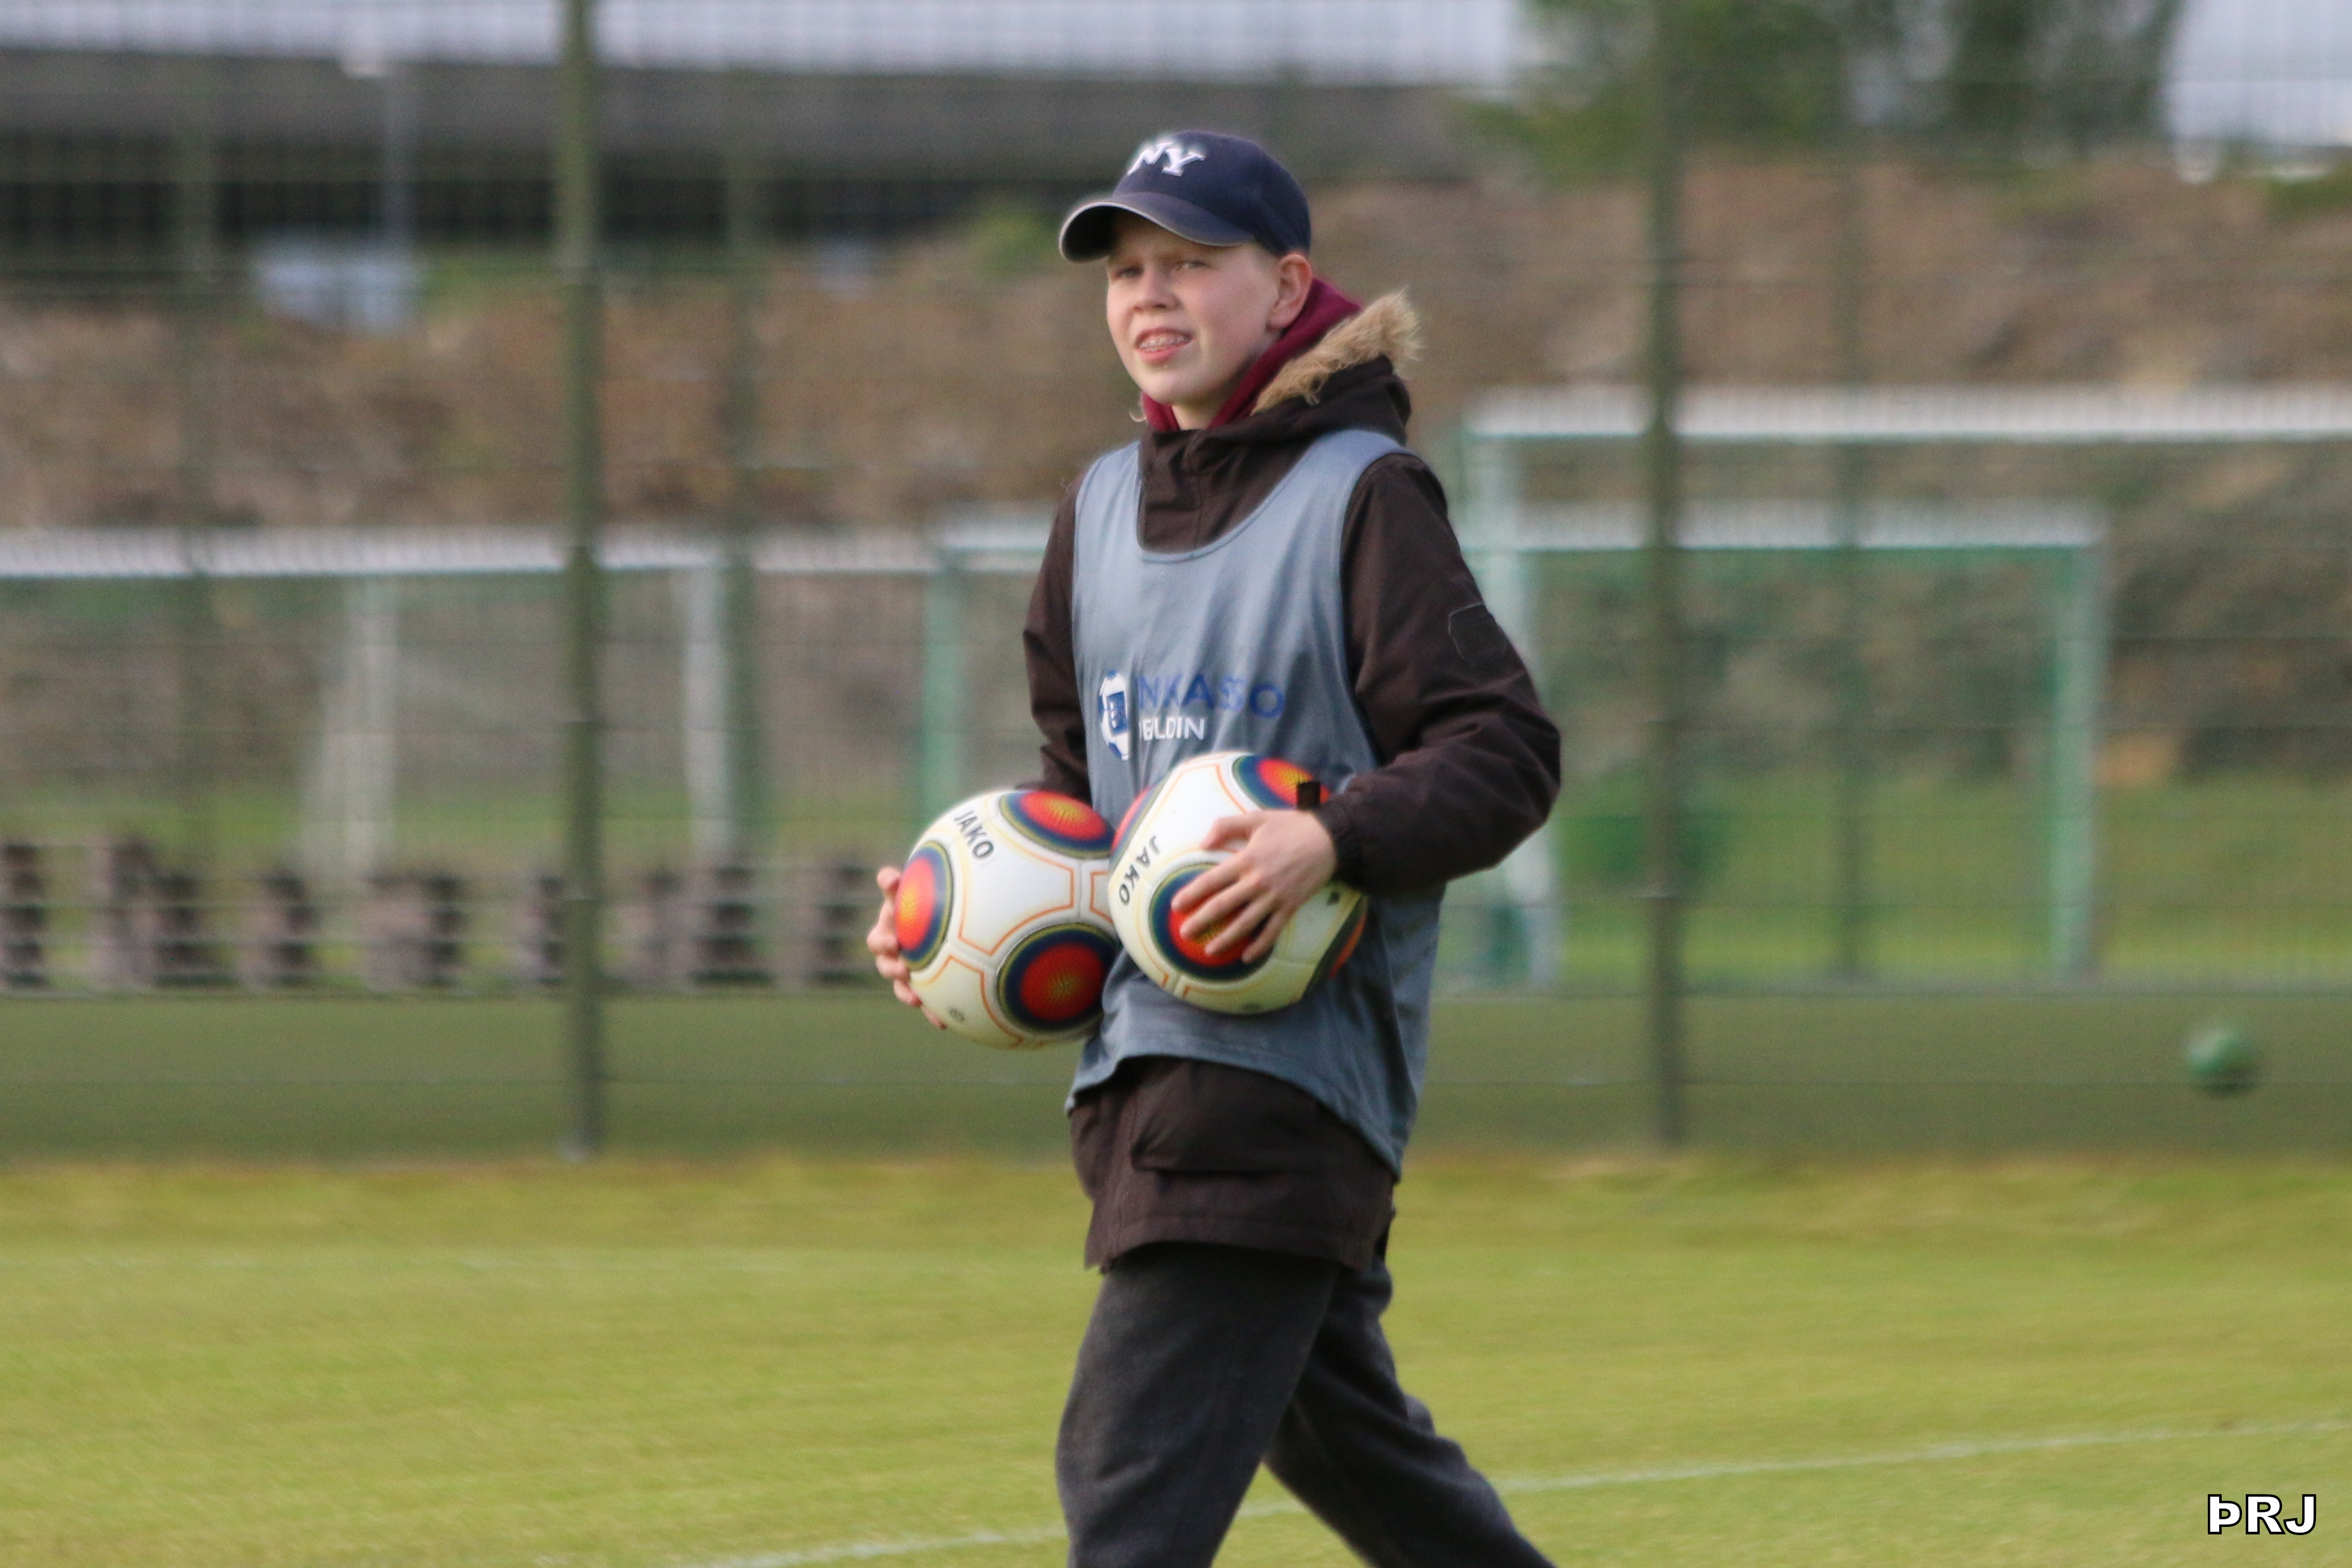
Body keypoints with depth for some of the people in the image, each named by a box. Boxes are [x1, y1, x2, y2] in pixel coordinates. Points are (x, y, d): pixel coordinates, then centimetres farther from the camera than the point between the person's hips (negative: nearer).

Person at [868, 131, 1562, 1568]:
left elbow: (1508, 753, -12)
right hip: (1139, 1050, 8)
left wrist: (1332, 841, -27)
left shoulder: (1365, 495, -7)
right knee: (1334, 1432, 16)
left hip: (1292, 1055, -8)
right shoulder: (1103, 507, 15)